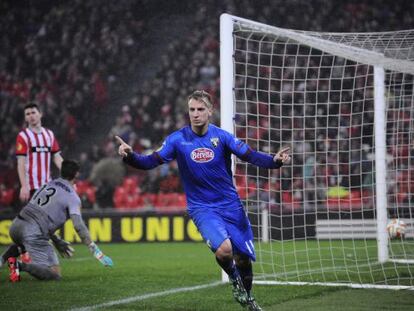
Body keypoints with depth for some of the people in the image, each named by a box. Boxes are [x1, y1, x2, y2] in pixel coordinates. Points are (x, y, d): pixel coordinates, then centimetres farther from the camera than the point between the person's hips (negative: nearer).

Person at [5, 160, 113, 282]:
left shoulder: (47, 185, 20)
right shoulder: (72, 196, 2)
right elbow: (78, 226, -9)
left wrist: (56, 241, 32)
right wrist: (97, 252, -8)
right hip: (33, 233, -7)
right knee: (55, 274, -5)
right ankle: (20, 265, -25)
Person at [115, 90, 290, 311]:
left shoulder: (221, 136, -5)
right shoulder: (177, 139, -7)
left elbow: (251, 156, -9)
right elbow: (150, 162, -9)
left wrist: (275, 161, -27)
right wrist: (130, 156, -29)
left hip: (231, 205, 2)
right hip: (202, 208, -2)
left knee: (243, 258, 6)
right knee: (224, 249, -26)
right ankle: (234, 280, 8)